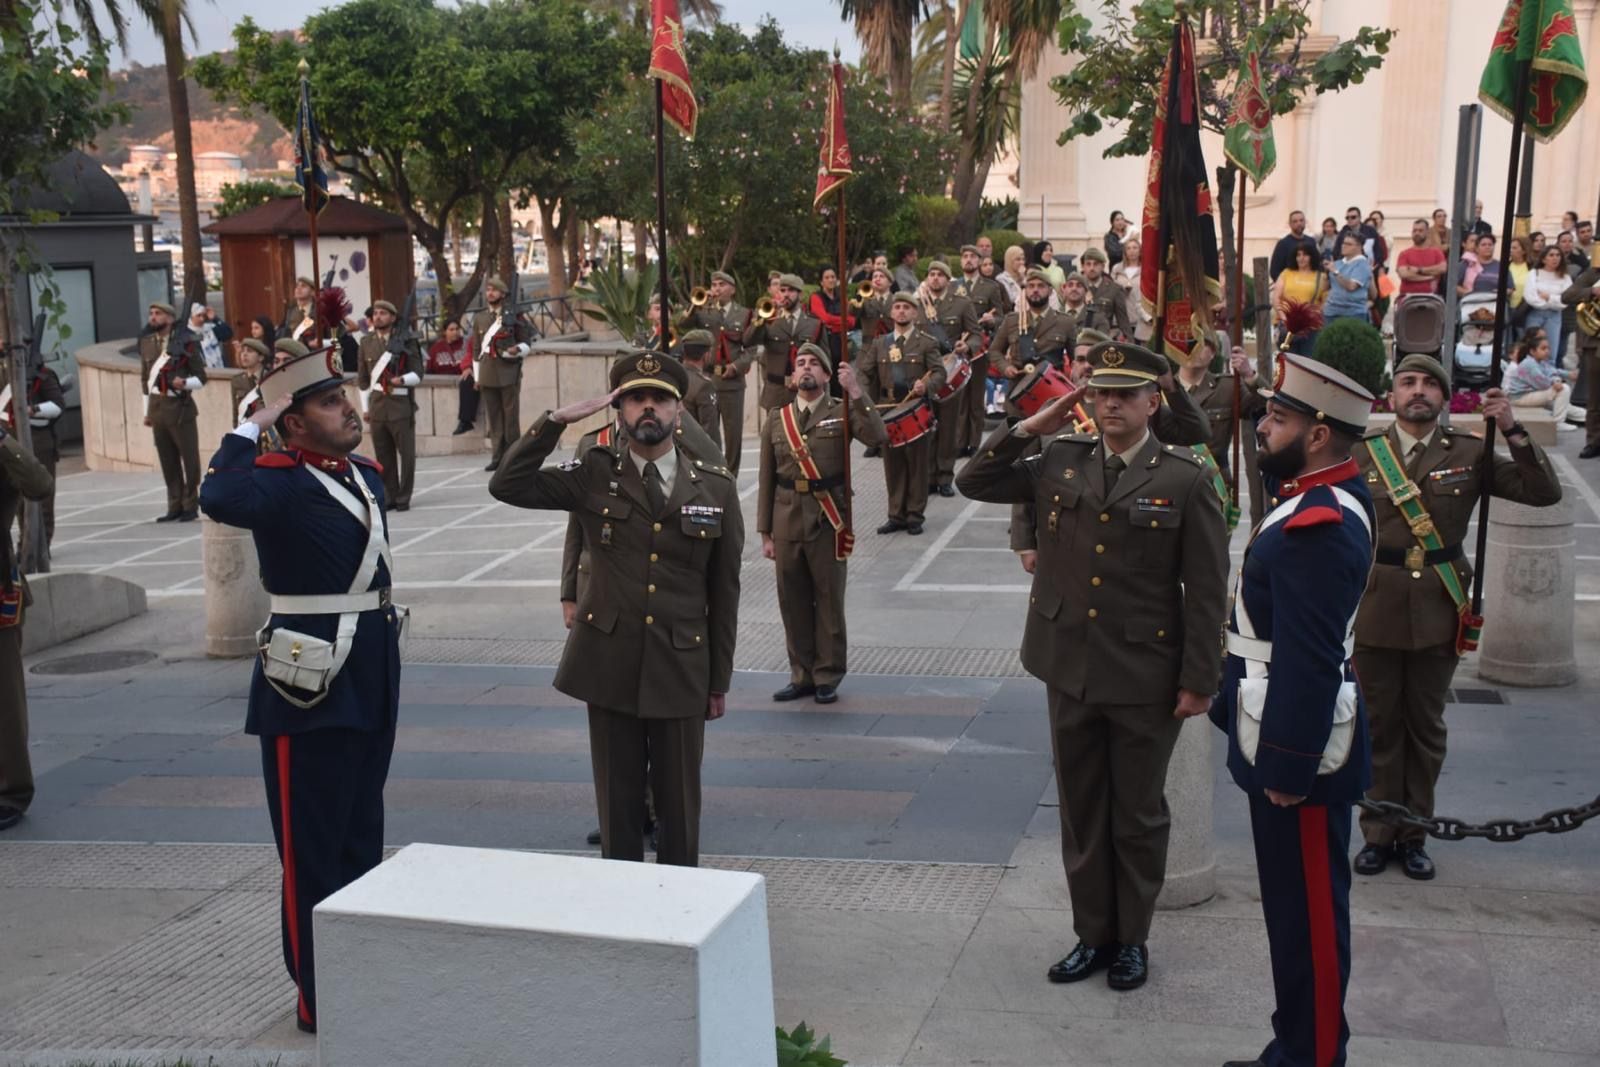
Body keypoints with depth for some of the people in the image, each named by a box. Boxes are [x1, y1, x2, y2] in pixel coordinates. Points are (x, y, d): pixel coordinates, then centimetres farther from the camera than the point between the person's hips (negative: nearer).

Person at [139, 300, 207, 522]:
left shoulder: (186, 342, -4)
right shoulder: (146, 343, 11)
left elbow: (201, 377, -2)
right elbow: (145, 379, 17)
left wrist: (184, 383, -22)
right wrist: (147, 411, 16)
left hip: (180, 407, -5)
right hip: (157, 407, 5)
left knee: (189, 458, -1)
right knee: (168, 460, 8)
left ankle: (190, 506, 6)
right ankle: (175, 506, 14)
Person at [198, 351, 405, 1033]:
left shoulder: (365, 475, 10)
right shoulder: (280, 482, -15)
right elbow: (219, 500, -38)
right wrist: (251, 427, -25)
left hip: (373, 676, 8)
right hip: (312, 683, -8)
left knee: (362, 836, 19)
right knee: (313, 847, 3)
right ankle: (320, 1001, 15)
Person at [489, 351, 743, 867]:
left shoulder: (716, 487, 1)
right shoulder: (594, 476, 1)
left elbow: (724, 589, 4)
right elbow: (507, 486, -9)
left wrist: (720, 679, 5)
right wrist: (558, 419, -14)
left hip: (682, 668, 0)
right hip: (610, 664, 0)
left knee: (679, 801, 9)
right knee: (618, 800, 10)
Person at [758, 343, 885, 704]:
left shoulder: (842, 412, 2)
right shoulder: (777, 420, 8)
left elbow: (877, 436, -18)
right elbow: (767, 481, 8)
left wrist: (855, 391, -23)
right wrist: (765, 533, 5)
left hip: (828, 521, -3)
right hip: (787, 520, 3)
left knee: (829, 600, 5)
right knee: (793, 602, 9)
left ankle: (828, 677, 16)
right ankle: (802, 674, 21)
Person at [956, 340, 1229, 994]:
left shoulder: (1185, 479, -9)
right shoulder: (1058, 461, 3)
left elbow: (1206, 590, -7)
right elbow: (973, 482, 7)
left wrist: (1199, 680, -9)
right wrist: (1030, 428, -4)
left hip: (1146, 678, -4)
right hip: (1069, 669, 4)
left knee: (1138, 815, 12)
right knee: (1081, 811, 14)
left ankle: (1131, 939, 28)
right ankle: (1092, 933, 30)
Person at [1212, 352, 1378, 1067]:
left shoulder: (1319, 527, -24)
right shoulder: (1320, 498, 7)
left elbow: (1308, 662, -25)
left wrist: (1288, 767, -21)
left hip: (1299, 749, -10)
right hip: (1281, 739, 10)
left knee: (1307, 912, 3)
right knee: (1295, 903, 19)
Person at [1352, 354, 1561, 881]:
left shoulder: (1469, 453, 0)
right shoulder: (1362, 453, -2)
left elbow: (1544, 493, -6)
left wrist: (1514, 431, -15)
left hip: (1439, 613, 1)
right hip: (1374, 613, -1)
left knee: (1426, 728, 11)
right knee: (1379, 728, 8)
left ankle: (1414, 834, 23)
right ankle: (1378, 834, 20)